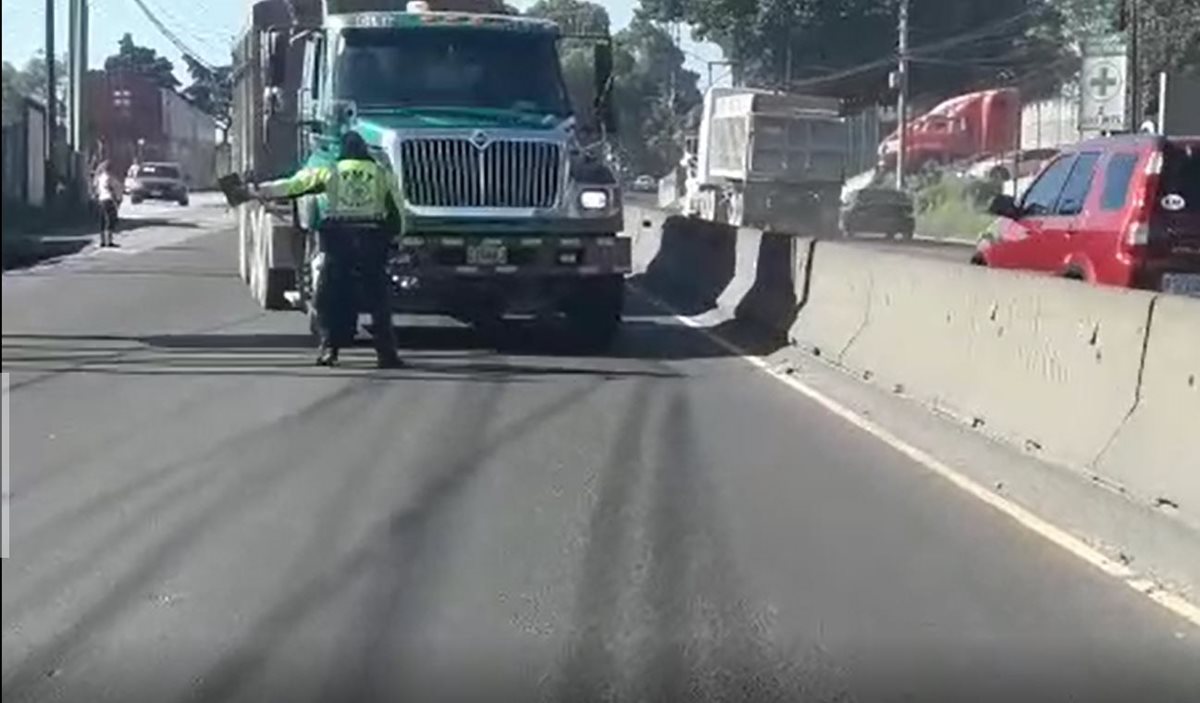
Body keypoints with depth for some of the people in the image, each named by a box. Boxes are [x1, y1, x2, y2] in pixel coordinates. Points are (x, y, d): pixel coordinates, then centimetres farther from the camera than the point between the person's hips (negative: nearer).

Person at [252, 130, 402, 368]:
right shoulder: (382, 173, 12)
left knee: (330, 295, 9)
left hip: (338, 236, 0)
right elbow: (397, 210, 10)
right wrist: (396, 238, 18)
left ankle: (329, 347, 4)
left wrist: (260, 191, 19)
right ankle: (386, 352, 5)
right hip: (374, 236, 1)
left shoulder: (329, 172, 9)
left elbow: (292, 185, 10)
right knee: (379, 296, 6)